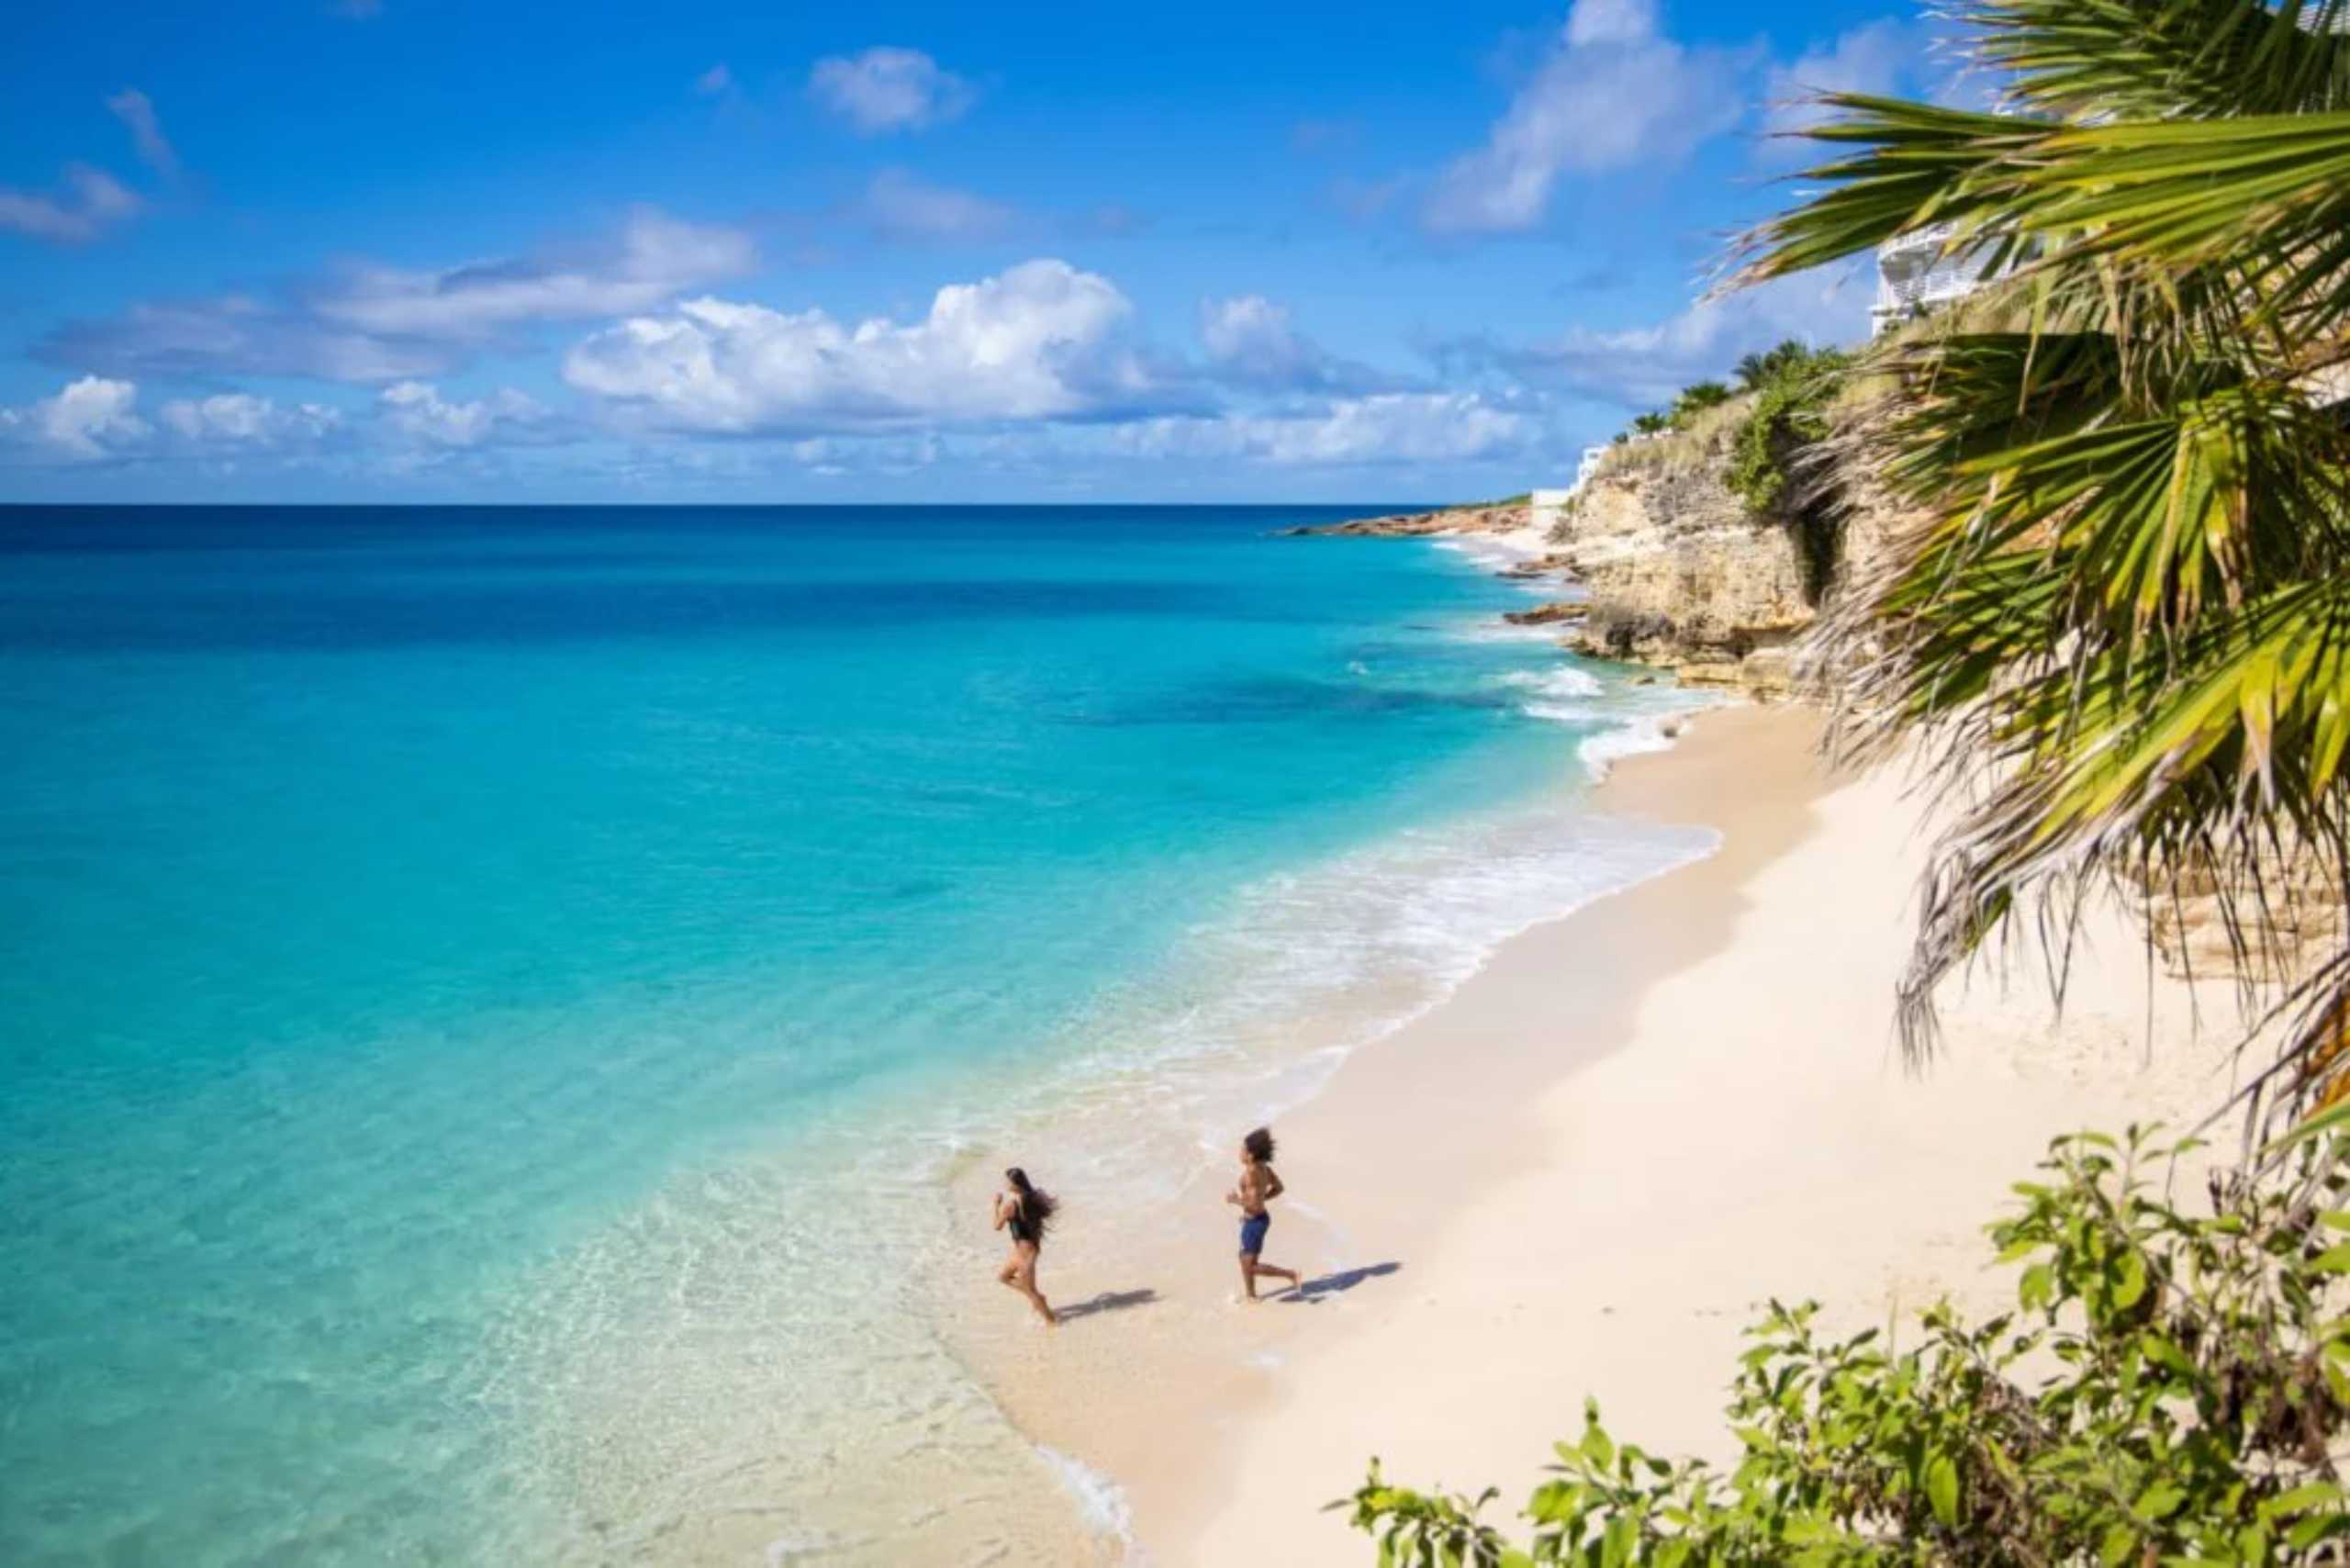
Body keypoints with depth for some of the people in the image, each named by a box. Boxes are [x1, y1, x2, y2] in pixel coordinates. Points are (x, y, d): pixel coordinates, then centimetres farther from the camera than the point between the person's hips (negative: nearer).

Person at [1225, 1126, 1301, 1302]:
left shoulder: (1251, 1175, -28)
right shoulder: (1263, 1167, -2)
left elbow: (1255, 1207, -29)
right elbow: (1279, 1188, 11)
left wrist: (1236, 1200, -14)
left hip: (1254, 1223, -9)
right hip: (1258, 1220, 9)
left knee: (1251, 1266, 3)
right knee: (1245, 1261, 22)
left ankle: (1290, 1274, 6)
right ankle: (1252, 1296, 34)